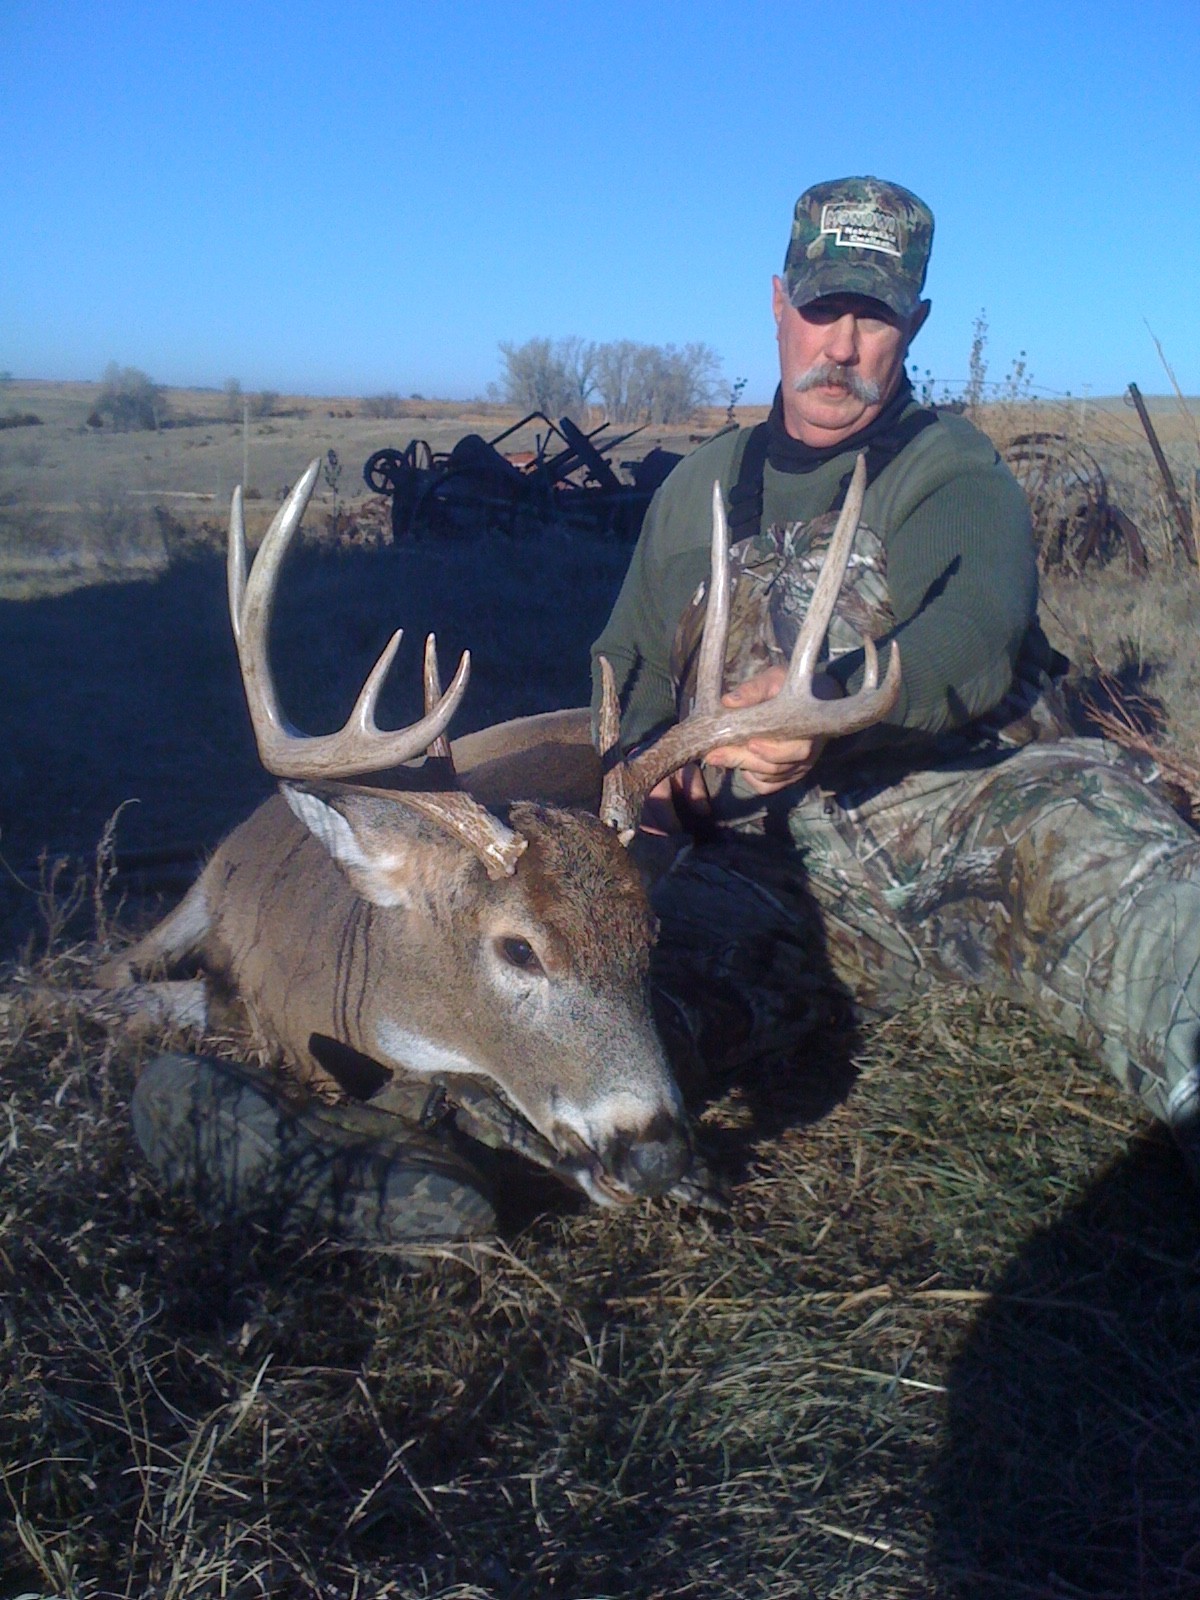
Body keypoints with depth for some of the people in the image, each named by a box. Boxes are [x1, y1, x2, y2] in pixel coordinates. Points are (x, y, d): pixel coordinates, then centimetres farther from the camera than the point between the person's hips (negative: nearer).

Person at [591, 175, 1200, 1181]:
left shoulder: (954, 471, 11)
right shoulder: (702, 487, 23)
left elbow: (975, 644, -11)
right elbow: (629, 678, 26)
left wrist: (833, 701, -32)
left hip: (956, 802, -4)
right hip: (784, 857, 4)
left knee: (1094, 843, -39)